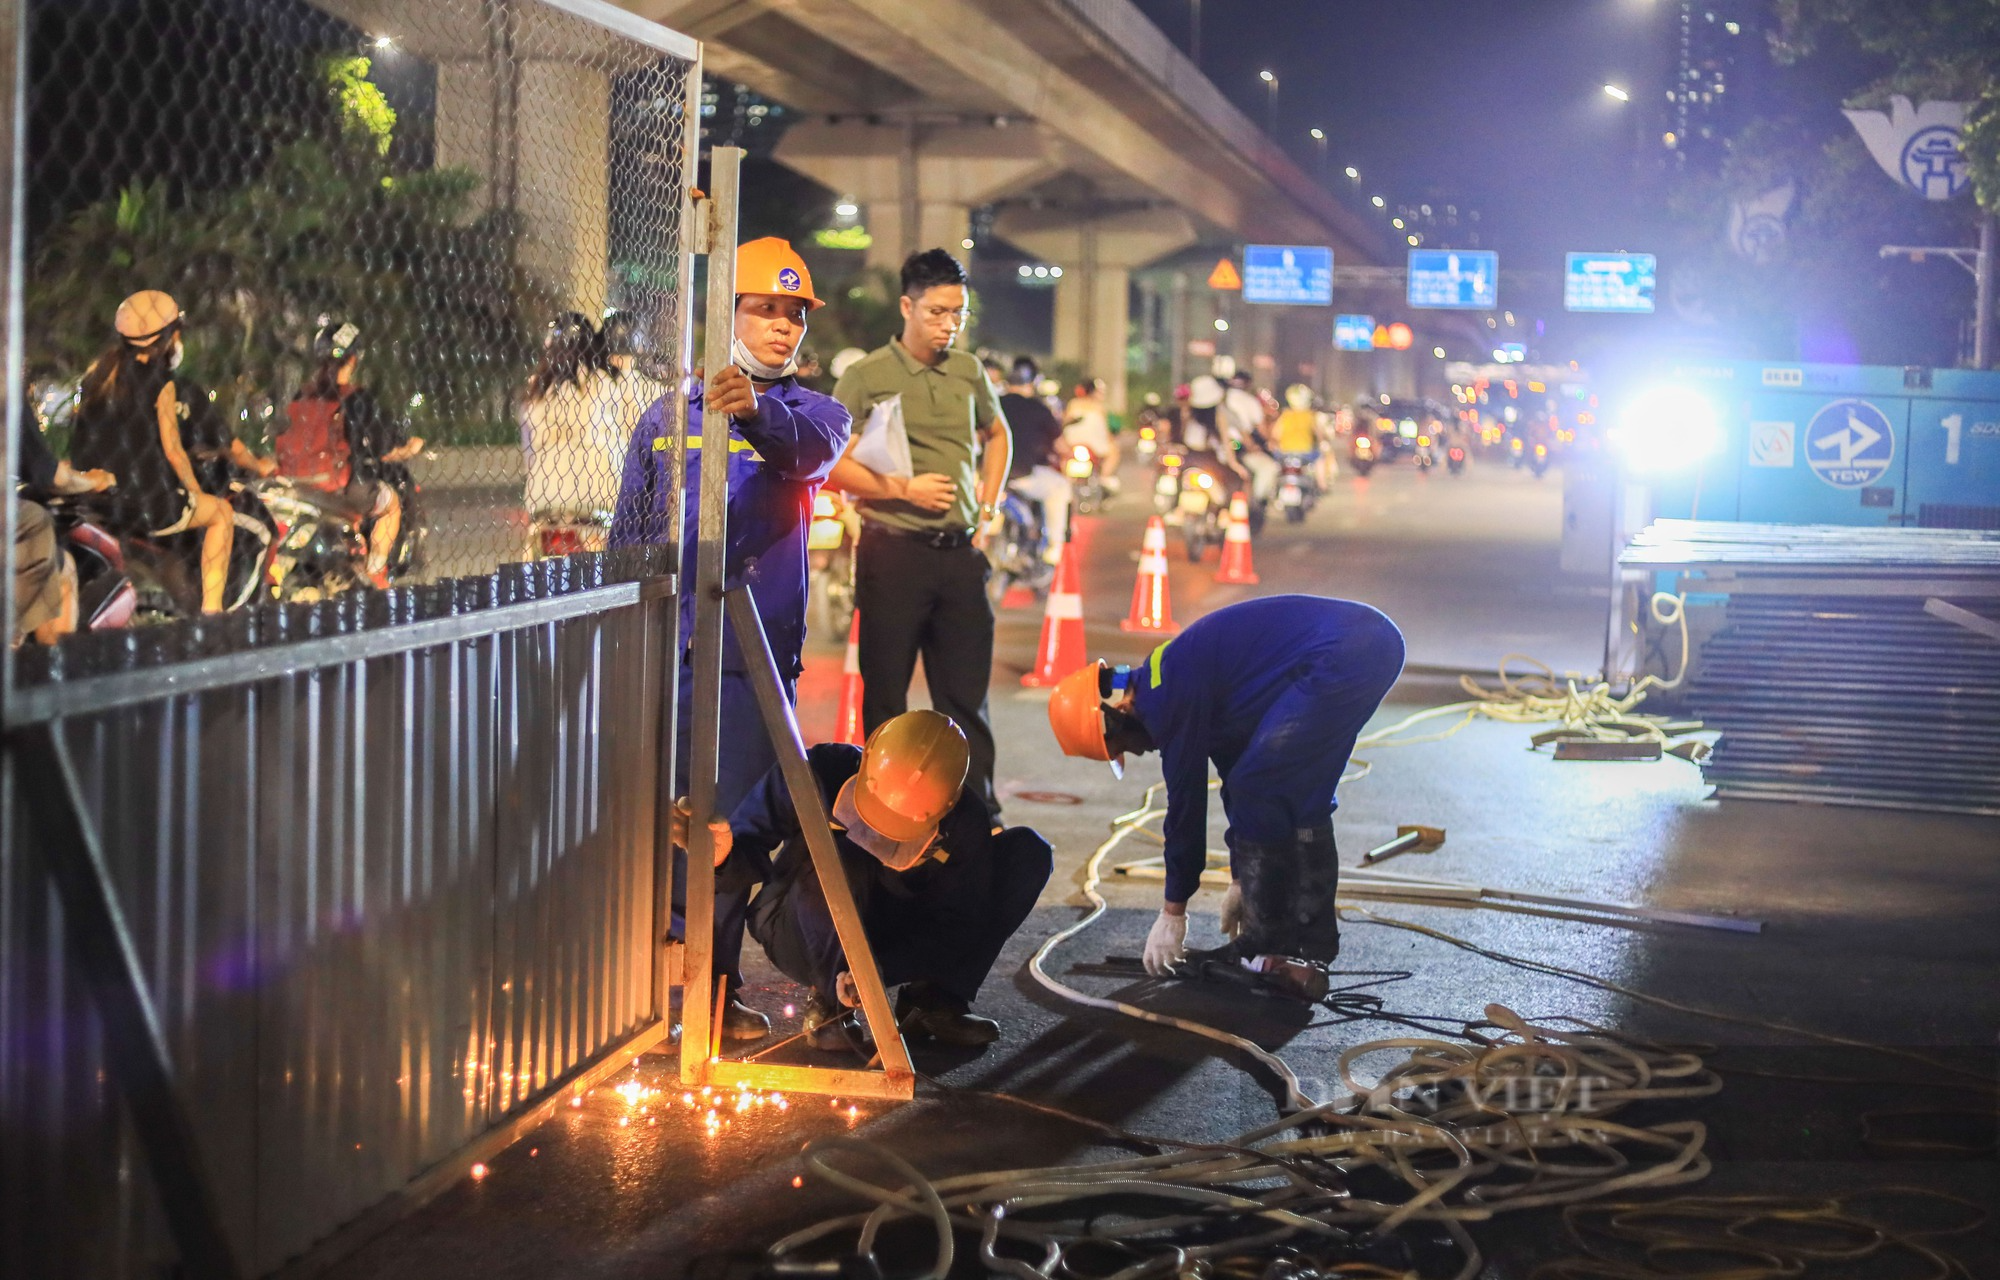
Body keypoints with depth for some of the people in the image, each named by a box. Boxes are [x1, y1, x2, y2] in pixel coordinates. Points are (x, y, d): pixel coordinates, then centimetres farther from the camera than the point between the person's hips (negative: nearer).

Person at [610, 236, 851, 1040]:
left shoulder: (812, 411, 7)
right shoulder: (668, 417, 12)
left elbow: (811, 447, -20)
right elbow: (628, 536, 16)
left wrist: (755, 409, -41)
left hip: (757, 651, -1)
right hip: (662, 645, 1)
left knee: (736, 819, -1)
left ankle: (718, 982, 11)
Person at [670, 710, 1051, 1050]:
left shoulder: (965, 823, -21)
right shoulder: (823, 773, -26)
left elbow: (952, 927, -18)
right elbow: (751, 851, -21)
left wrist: (879, 969, -35)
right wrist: (724, 851, -47)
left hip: (900, 945, 3)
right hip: (801, 937, -3)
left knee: (1029, 852, -13)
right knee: (836, 853, -39)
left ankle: (933, 1002, -8)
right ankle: (828, 1001, -15)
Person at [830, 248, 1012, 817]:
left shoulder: (968, 372, 11)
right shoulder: (866, 377, -3)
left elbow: (997, 436, 28)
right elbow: (829, 462, -6)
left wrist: (987, 507, 16)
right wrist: (904, 488, -13)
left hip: (960, 552, 4)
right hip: (893, 551, -4)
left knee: (966, 691, 6)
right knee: (885, 692, 3)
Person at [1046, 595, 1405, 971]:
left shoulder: (1170, 693, -8)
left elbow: (1186, 802, -3)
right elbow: (1236, 764, 30)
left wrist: (1172, 913, 8)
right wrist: (1241, 881, 35)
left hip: (1341, 656, -10)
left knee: (1257, 790, -2)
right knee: (1299, 796, 19)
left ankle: (1269, 940, 5)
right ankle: (1311, 937, 24)